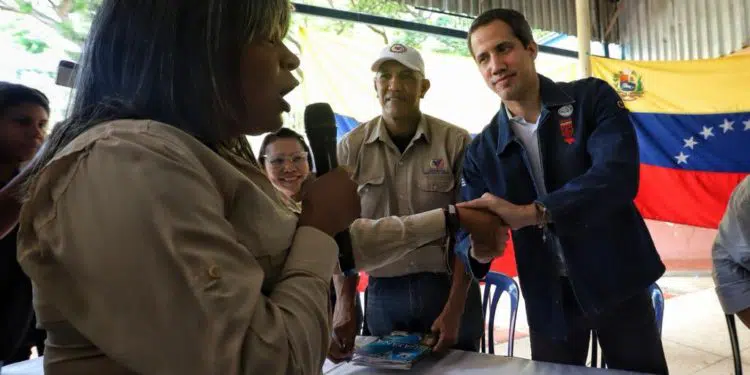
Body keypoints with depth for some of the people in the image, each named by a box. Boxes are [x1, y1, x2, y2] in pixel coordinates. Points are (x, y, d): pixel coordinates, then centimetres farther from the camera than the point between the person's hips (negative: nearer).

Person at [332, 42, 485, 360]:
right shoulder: (351, 147, -2)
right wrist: (345, 304, -6)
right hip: (383, 294, 1)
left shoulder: (456, 142, -6)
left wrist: (454, 307, -9)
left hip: (450, 288, 0)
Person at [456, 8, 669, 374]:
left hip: (615, 279, -1)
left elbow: (618, 176, -24)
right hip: (548, 296, 2)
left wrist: (529, 213, -33)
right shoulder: (481, 151, -2)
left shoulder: (592, 98, -8)